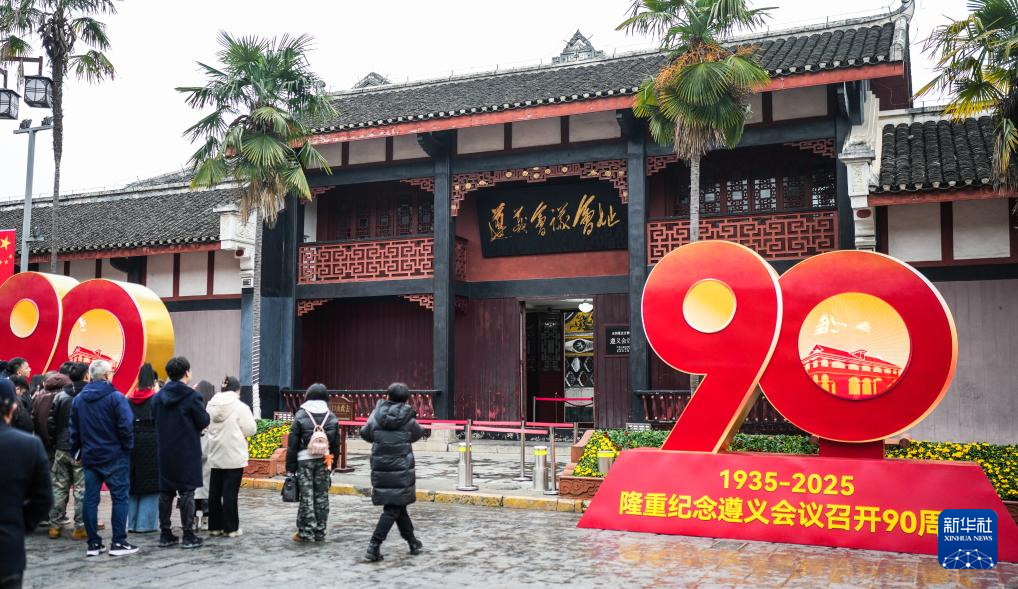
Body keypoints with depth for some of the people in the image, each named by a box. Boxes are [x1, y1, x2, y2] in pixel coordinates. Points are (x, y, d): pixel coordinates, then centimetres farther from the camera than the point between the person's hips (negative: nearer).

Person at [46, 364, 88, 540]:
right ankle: (80, 527, 3)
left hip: (61, 450, 4)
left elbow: (50, 423, 4)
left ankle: (55, 525, 17)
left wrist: (55, 444, 13)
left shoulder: (60, 396, 3)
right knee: (81, 489, 1)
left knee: (59, 487, 13)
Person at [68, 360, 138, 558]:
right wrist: (128, 446, -2)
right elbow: (126, 426, -16)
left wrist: (77, 452, 17)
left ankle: (93, 543, 12)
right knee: (119, 497, 0)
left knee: (90, 499, 8)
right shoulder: (115, 397, -12)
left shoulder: (78, 399, 7)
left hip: (89, 457, 6)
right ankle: (118, 543, 0)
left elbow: (73, 430, 10)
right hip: (114, 456, -6)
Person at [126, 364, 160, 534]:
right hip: (152, 445, -4)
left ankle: (132, 523, 17)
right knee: (151, 484, 2)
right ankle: (146, 523, 2)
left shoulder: (129, 400, 5)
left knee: (133, 484, 12)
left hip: (132, 443, 5)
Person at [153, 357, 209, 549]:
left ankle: (165, 534, 16)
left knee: (166, 492, 11)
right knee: (186, 492, -1)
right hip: (187, 452, -5)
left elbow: (155, 421, 11)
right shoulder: (191, 396, -14)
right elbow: (204, 421, -11)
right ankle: (188, 536, 1)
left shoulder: (158, 397, 4)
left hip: (165, 452, 5)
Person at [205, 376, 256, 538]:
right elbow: (250, 430, -9)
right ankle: (231, 528, 4)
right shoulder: (240, 407, -12)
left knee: (215, 491, 12)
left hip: (215, 456, 5)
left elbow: (206, 428, 9)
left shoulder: (211, 406, 4)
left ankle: (215, 526, 18)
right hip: (234, 457, -5)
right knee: (230, 492, -1)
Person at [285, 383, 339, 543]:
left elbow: (292, 444, -5)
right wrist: (332, 465, 17)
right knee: (322, 496, 8)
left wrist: (290, 467, 0)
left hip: (304, 460, -3)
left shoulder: (301, 416, -4)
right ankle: (319, 533, 14)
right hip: (324, 461, 3)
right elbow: (336, 445, 9)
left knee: (307, 497, 3)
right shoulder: (332, 418, 6)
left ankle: (305, 532, 6)